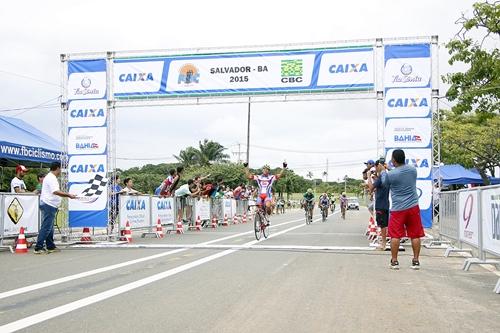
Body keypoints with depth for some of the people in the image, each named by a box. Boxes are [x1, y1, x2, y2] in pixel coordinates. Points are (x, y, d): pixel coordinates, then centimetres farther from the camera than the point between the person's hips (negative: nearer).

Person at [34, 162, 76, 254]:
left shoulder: (50, 177, 19)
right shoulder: (51, 178, -15)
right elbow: (56, 192, -26)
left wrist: (67, 195, 24)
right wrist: (68, 195, -25)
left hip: (48, 206, 11)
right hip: (49, 205, -11)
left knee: (49, 228, 15)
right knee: (46, 227, -10)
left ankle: (50, 246, 22)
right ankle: (38, 248, -10)